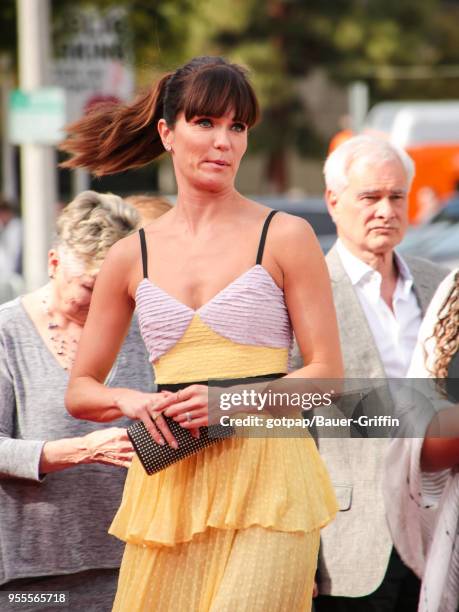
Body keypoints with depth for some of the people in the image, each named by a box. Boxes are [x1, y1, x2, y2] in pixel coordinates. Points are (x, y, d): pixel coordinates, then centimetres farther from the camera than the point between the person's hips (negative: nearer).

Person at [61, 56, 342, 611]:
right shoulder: (131, 257, 11)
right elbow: (79, 392, 15)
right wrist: (130, 401, -7)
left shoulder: (284, 237, 2)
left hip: (265, 480, -3)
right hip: (170, 485, 3)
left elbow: (326, 373, 1)